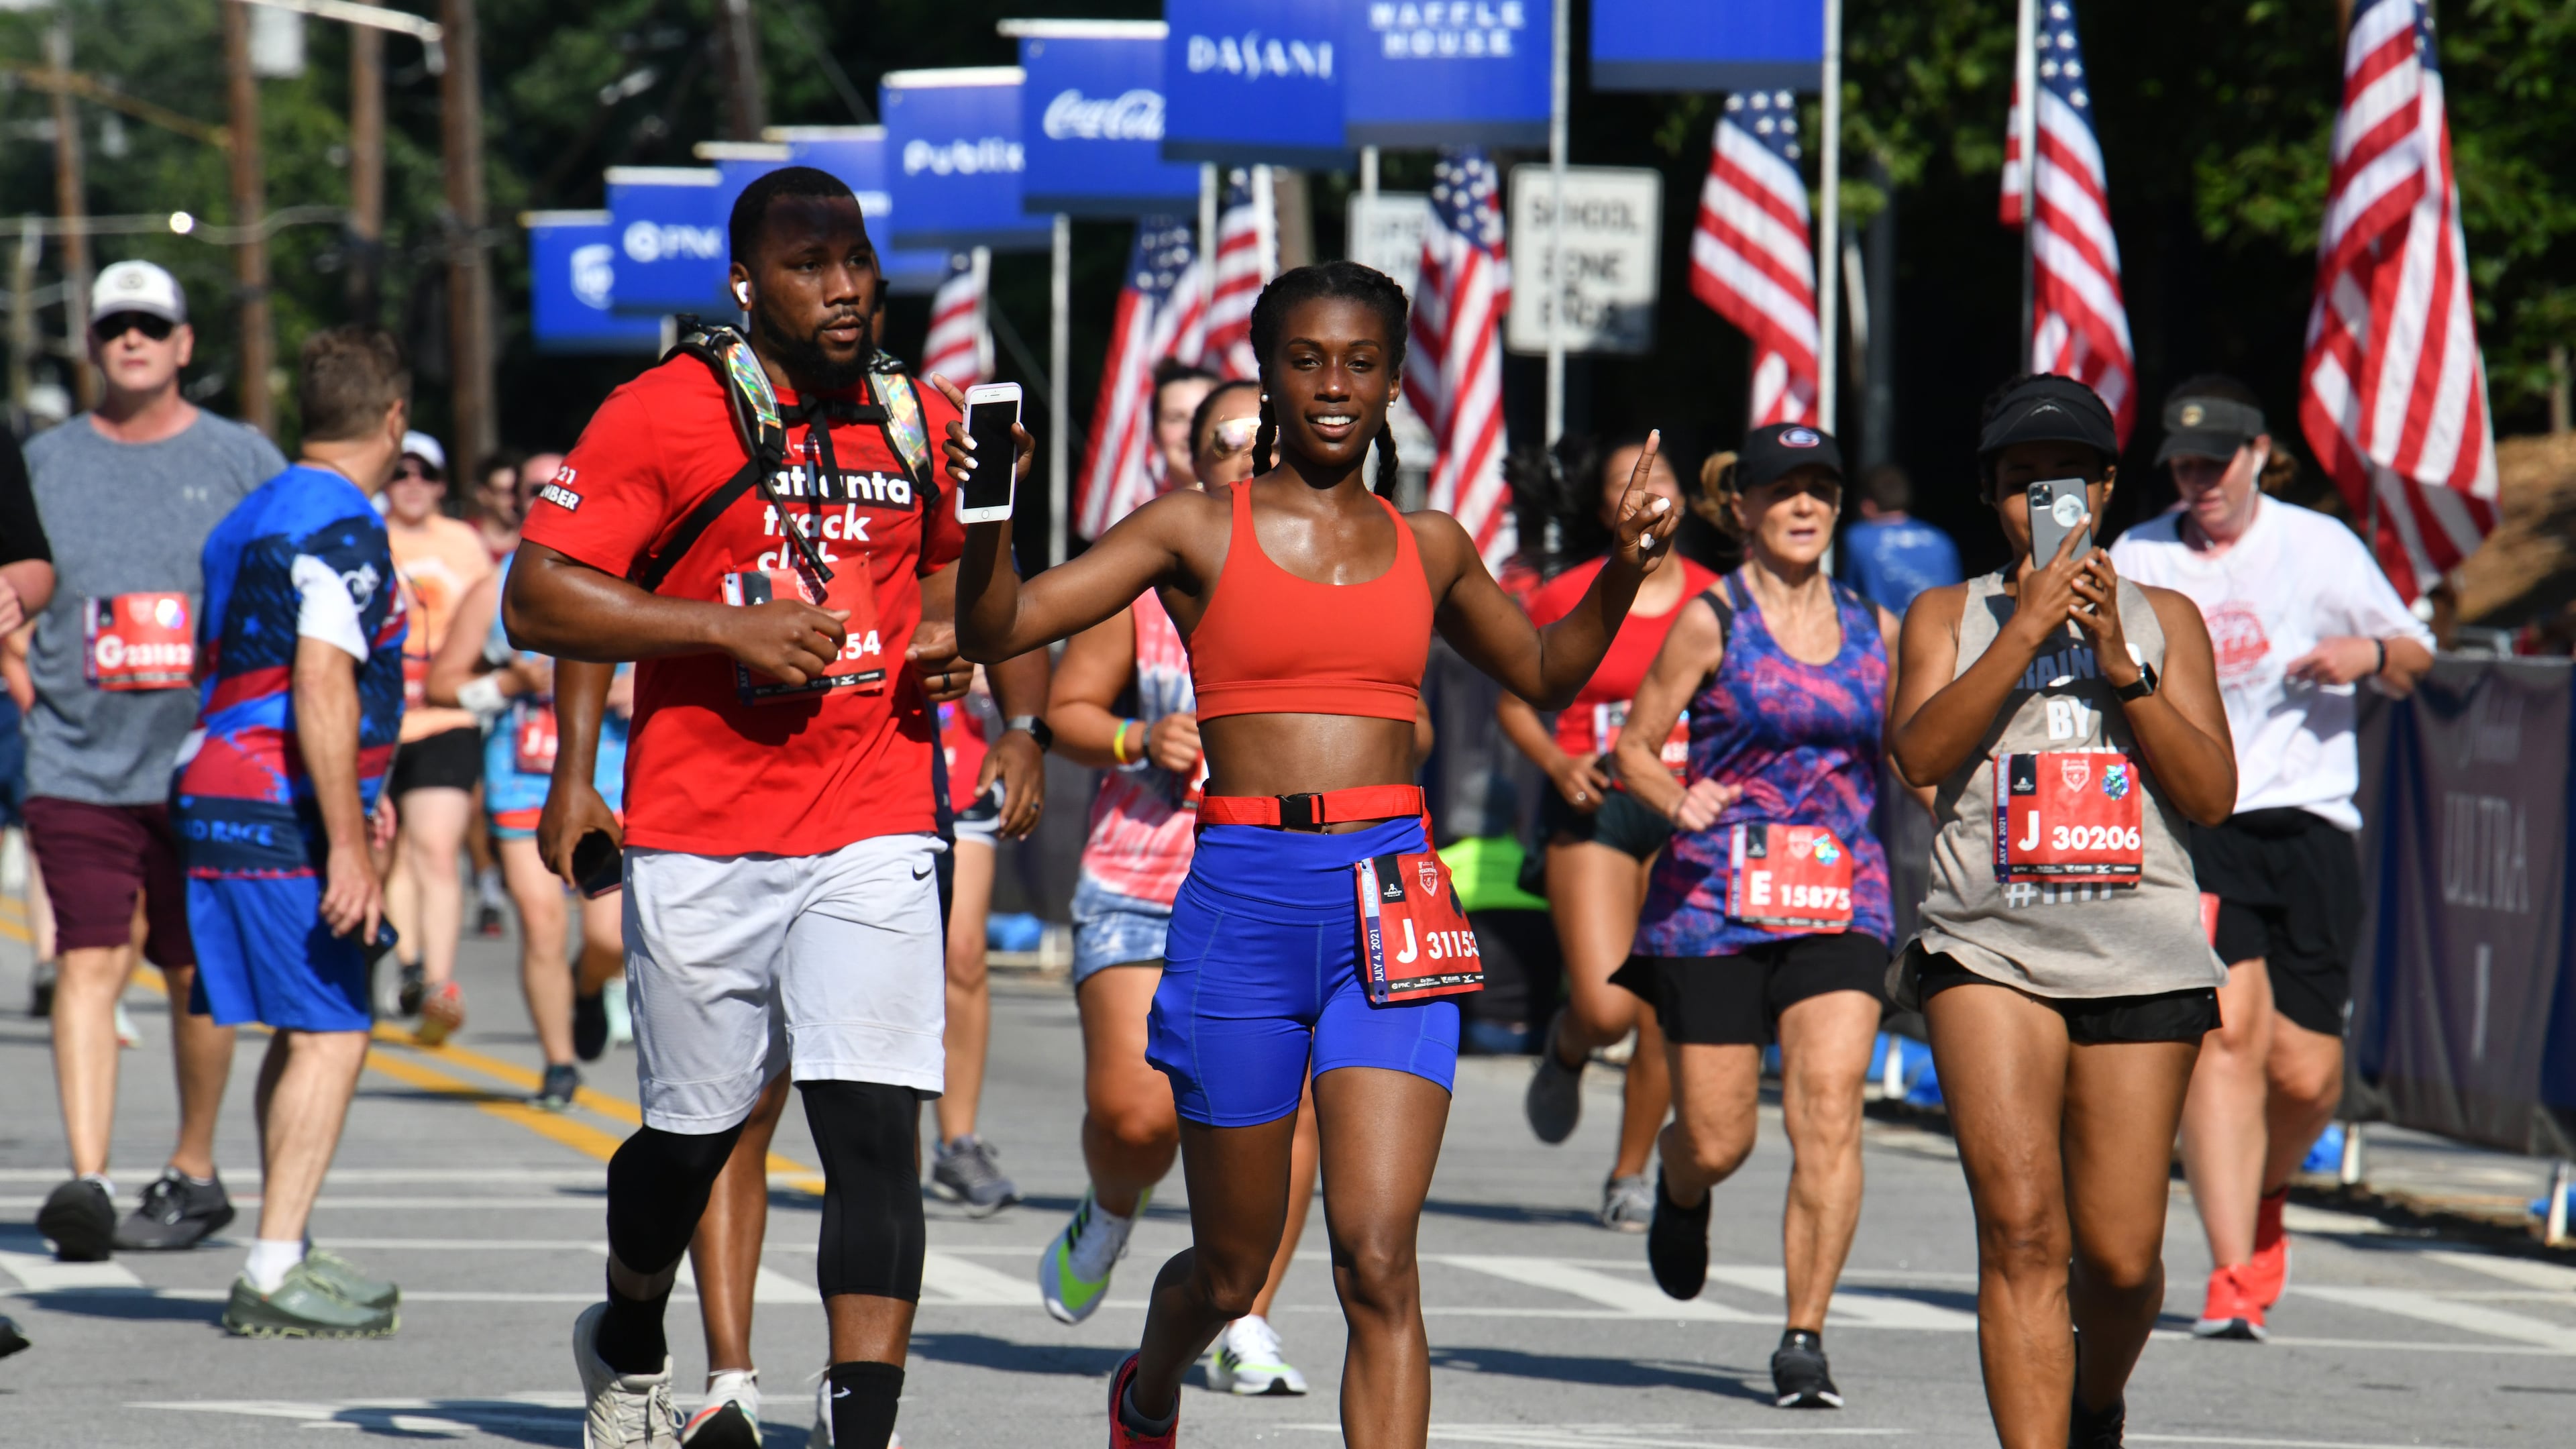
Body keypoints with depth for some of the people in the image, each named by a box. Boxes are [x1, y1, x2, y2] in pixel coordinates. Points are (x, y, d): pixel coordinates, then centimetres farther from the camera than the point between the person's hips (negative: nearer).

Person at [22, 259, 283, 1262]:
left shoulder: (242, 462, 4)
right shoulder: (44, 464, 7)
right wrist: (35, 694, -3)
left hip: (207, 765, 0)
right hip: (76, 763, 0)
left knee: (195, 974, 7)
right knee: (90, 962, -10)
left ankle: (194, 1173, 21)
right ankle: (85, 1180, -18)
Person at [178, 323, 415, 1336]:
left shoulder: (248, 521, 18)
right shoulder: (341, 528, -13)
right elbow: (321, 688, -21)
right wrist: (348, 849, -23)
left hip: (218, 801, 10)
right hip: (284, 822, -10)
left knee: (301, 1036, 16)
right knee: (331, 1037, -9)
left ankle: (288, 1257, 20)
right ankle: (274, 1276, -13)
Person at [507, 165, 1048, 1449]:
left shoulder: (920, 426, 10)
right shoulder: (664, 414, -5)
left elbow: (974, 572, 30)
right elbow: (538, 599, -9)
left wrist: (1015, 718, 17)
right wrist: (729, 631, -17)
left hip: (874, 834, 2)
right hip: (698, 842, -2)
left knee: (876, 1129, -12)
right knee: (692, 1135, 10)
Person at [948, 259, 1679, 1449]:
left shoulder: (1428, 548, 13)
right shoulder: (1199, 532, 4)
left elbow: (1543, 674, 31)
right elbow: (993, 632, -1)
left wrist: (1624, 573, 14)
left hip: (1390, 903, 1)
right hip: (1240, 900, -1)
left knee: (1378, 1262, -14)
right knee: (1232, 1269, 12)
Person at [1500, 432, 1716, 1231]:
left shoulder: (1713, 601, 4)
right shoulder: (1567, 598, -1)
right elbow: (1513, 699, 8)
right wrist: (1559, 763, -9)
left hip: (1686, 813, 2)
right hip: (1594, 809, -2)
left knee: (1664, 1015, -3)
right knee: (1606, 1007, -14)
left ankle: (1630, 1174, 14)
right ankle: (1565, 1050, 23)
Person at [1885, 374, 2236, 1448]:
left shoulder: (2164, 621, 15)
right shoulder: (1950, 616, 13)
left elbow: (2212, 796, 4)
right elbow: (1919, 752, -6)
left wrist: (2121, 668, -7)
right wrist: (2027, 626, -10)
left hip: (2141, 951, 1)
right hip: (1990, 946, -1)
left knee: (2120, 1255, 2)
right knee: (2020, 1227, -17)